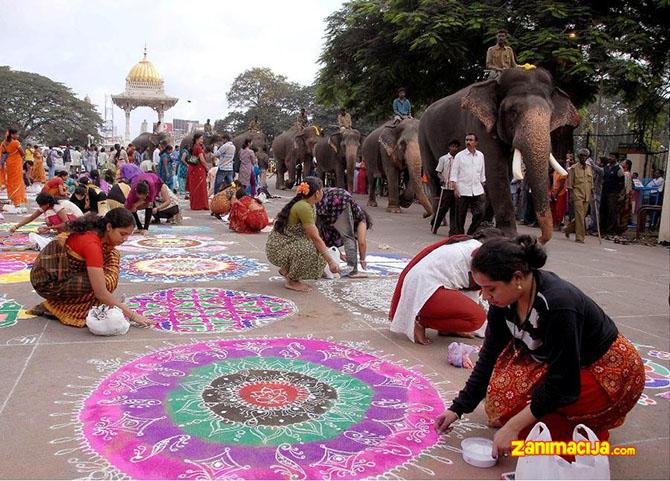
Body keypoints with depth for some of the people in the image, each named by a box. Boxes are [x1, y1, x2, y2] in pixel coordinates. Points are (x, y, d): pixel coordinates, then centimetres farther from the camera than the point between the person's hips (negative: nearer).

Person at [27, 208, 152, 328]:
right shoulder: (91, 243, -31)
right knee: (105, 282, -25)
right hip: (47, 281, -8)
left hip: (67, 271, 8)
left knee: (112, 256, -2)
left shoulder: (99, 232, -5)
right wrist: (131, 315, -27)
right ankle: (56, 308, -7)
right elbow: (101, 293, -32)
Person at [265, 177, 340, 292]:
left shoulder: (310, 205, 5)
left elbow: (314, 233, 10)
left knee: (321, 255, 1)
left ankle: (287, 269, 16)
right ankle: (291, 281, -10)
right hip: (278, 248, -9)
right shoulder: (304, 207, -24)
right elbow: (315, 238, -25)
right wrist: (330, 261, -22)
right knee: (310, 250, -31)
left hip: (288, 243, 10)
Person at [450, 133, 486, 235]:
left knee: (480, 213, -4)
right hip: (463, 191, -3)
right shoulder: (459, 156, -2)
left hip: (477, 191, 3)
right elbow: (454, 174, -4)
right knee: (461, 215, 2)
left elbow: (482, 174, 17)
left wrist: (483, 187, 13)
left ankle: (470, 234, 12)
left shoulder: (480, 155, 10)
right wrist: (455, 188, -12)